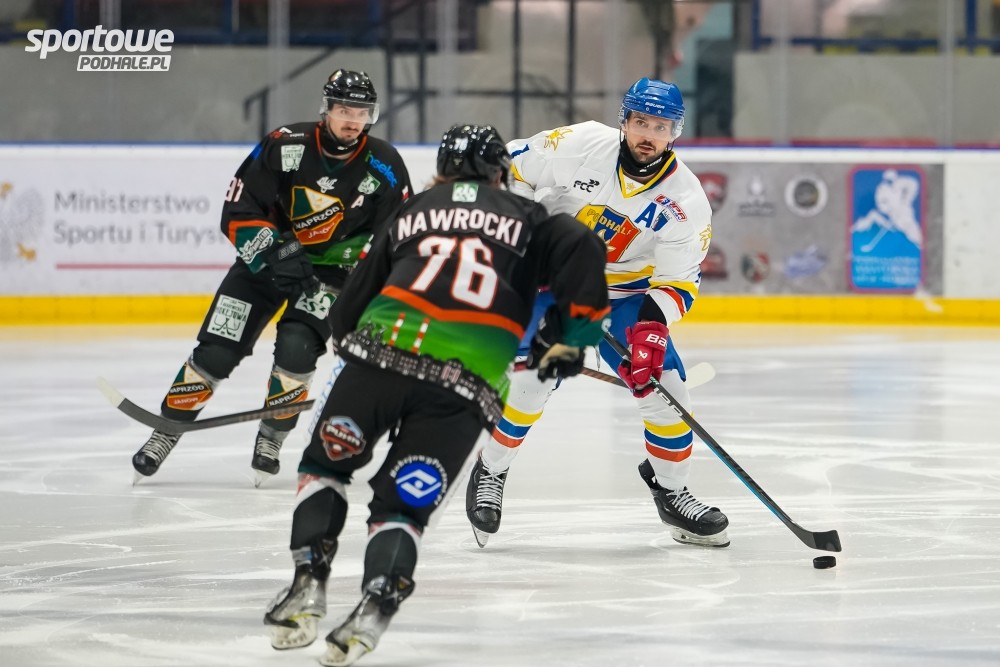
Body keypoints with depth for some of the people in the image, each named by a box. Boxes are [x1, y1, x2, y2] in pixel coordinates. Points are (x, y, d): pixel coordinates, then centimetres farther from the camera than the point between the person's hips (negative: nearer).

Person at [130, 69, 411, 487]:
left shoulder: (384, 168, -16)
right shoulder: (285, 147, -19)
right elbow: (237, 212, -18)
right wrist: (277, 255, -28)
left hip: (331, 267, 0)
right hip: (267, 254, 0)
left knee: (296, 349, -22)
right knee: (216, 351, -7)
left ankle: (271, 439, -1)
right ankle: (165, 434, 6)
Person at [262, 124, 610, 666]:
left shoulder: (411, 213, 25)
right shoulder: (524, 219, 22)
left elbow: (347, 313, 24)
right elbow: (582, 251, 2)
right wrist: (569, 333, 12)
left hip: (382, 352, 1)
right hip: (466, 386, 0)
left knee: (325, 464, 21)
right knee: (402, 505, 7)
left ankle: (308, 584, 4)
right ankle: (375, 606, -18)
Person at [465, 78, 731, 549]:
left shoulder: (685, 200, -17)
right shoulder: (580, 145, -21)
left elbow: (678, 280, -15)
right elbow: (511, 168, -7)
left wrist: (653, 325, -31)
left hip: (625, 292, 2)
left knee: (662, 382, -8)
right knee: (532, 379, -17)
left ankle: (671, 492, 12)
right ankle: (490, 474, 5)